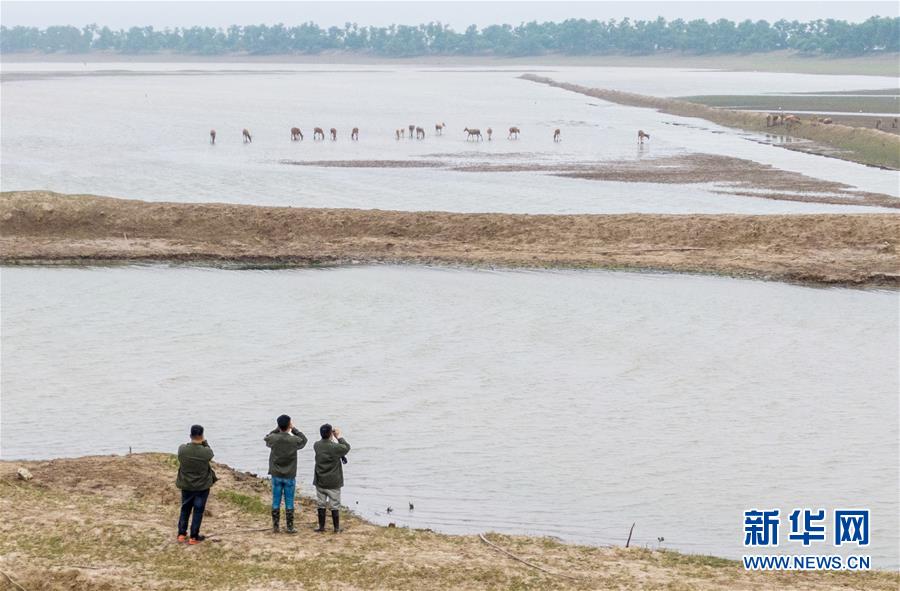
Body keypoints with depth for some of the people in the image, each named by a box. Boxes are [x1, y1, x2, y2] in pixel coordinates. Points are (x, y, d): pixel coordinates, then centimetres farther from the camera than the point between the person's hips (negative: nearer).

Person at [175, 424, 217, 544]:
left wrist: (194, 442, 13)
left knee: (185, 509, 19)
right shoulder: (206, 452, -21)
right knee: (198, 511, 8)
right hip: (202, 487, -2)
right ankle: (194, 537, 12)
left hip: (186, 486, 2)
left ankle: (181, 533, 24)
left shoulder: (182, 449, -17)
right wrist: (204, 443, 13)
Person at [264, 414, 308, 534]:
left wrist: (278, 429, 10)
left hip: (276, 475, 1)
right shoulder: (294, 440, -14)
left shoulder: (273, 439, -11)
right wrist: (294, 429, 10)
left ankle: (275, 527, 11)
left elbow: (267, 437, 14)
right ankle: (289, 527, 8)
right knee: (289, 502, 6)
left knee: (276, 502, 8)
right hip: (290, 476, -1)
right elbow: (304, 439, 9)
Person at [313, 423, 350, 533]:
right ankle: (336, 528, 11)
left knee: (320, 504, 11)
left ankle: (321, 527, 15)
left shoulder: (317, 445, -5)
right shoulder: (335, 447, -18)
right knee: (335, 505, 6)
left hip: (320, 482, 3)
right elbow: (347, 447, 0)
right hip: (334, 482, -3)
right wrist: (339, 437, 7)